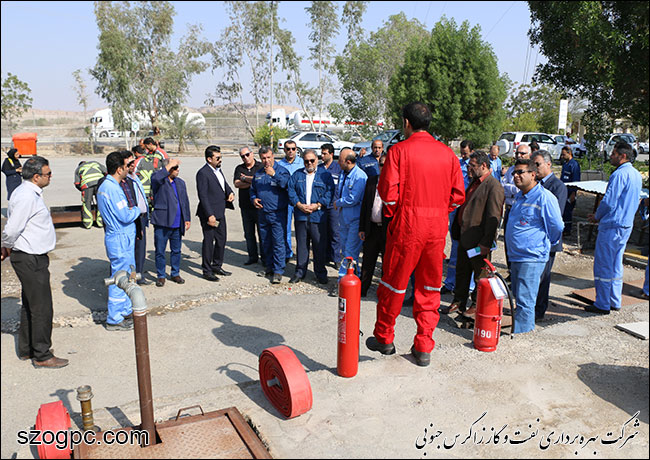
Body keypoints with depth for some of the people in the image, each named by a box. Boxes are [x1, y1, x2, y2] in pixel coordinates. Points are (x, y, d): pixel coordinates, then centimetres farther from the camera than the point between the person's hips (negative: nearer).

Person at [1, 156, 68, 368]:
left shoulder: (28, 192, 12)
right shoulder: (27, 197, -21)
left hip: (32, 258, 10)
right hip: (30, 259, -10)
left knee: (30, 305, 19)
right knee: (42, 309, -3)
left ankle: (26, 349, 32)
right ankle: (42, 356, 8)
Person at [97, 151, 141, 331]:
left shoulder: (104, 186, 12)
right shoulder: (113, 188, -21)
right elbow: (126, 217, -22)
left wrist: (132, 210, 4)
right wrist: (138, 210, -5)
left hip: (122, 237, 10)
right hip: (120, 239, -10)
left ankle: (126, 311, 32)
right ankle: (114, 320, 10)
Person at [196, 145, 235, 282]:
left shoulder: (218, 169, 11)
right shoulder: (203, 173, -16)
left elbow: (224, 184, 27)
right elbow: (203, 196, -18)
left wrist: (230, 192, 5)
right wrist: (209, 215, -22)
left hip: (220, 212, 9)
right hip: (209, 213, -9)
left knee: (222, 239, 15)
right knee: (209, 241, 0)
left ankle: (217, 266, 30)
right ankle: (207, 271, 11)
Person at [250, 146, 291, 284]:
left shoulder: (281, 170, -4)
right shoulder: (258, 173, 14)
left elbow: (287, 184, -22)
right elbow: (253, 189, 25)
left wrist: (274, 174, -29)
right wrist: (253, 199, 6)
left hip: (277, 214, -6)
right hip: (262, 213, 6)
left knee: (279, 242, -8)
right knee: (265, 242, 14)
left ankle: (278, 271, -3)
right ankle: (270, 266, 28)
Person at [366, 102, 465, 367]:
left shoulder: (399, 150, -7)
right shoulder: (447, 153, 5)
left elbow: (388, 192, -12)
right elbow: (458, 195, 4)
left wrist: (392, 214, 6)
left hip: (407, 226, -3)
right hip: (438, 228, 4)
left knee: (393, 284, 11)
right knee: (430, 287, 13)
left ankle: (384, 339, 26)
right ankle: (423, 348, 20)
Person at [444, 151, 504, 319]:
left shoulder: (494, 186, -14)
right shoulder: (474, 182, 14)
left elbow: (493, 217, -19)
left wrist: (486, 243, -21)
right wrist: (458, 232, 17)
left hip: (479, 241, -9)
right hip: (465, 238, 9)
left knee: (480, 276, 6)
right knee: (461, 272, 16)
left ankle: (477, 306, 20)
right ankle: (458, 303, 28)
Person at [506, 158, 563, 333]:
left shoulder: (544, 197, -14)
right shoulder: (519, 196, 14)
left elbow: (557, 227, -9)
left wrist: (547, 243, 6)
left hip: (532, 258, -9)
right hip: (516, 257, 10)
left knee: (524, 302, -6)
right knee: (518, 297, 18)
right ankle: (527, 329, 31)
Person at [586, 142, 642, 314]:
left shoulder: (619, 175, -18)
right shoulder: (637, 175, 13)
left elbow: (608, 202, -20)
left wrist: (597, 217, -1)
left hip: (612, 226, -9)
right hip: (627, 225, 9)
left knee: (603, 266, -1)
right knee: (616, 265, 16)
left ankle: (602, 305, 5)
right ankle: (615, 302, 23)